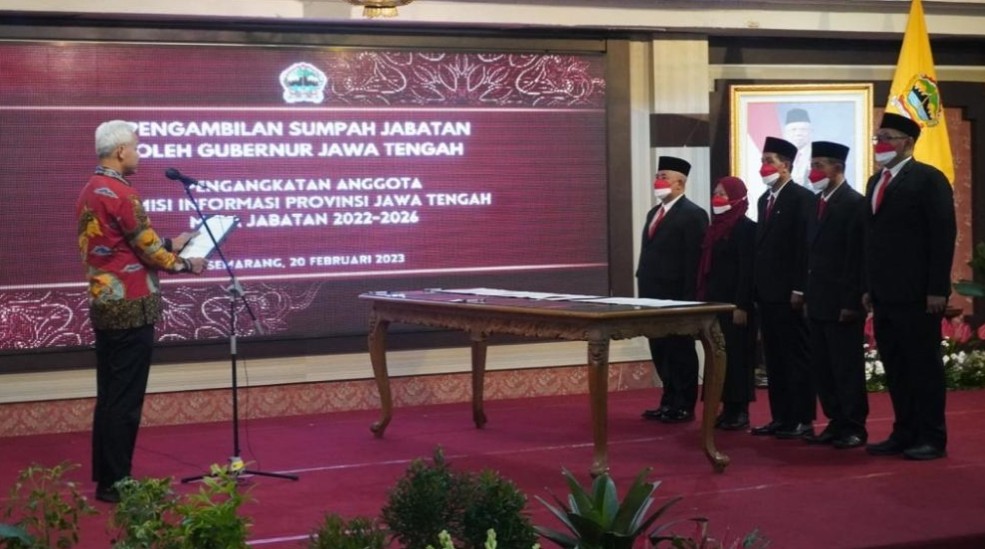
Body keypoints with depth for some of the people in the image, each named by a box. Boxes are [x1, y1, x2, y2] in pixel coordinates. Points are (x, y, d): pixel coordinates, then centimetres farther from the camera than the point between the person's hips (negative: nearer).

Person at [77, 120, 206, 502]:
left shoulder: (89, 192, 13)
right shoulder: (121, 193, -16)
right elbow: (147, 250, -13)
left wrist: (169, 246, 21)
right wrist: (185, 264, 3)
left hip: (104, 305, 9)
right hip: (130, 308, -9)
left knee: (109, 395, 13)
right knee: (125, 399, -3)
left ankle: (105, 477, 19)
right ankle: (115, 482, 1)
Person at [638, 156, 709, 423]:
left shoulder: (693, 214, -10)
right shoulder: (653, 213, 17)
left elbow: (695, 260, -15)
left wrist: (689, 299, -19)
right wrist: (643, 288, 11)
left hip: (677, 297, -8)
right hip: (654, 295, 8)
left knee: (680, 351, 1)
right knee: (660, 351, 12)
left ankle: (684, 406, 8)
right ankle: (669, 402, 20)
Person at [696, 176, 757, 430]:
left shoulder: (746, 228, -10)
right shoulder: (715, 228, 13)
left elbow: (747, 270, -15)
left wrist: (741, 306, -19)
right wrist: (702, 299, 13)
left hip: (734, 304, -8)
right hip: (714, 302, 8)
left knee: (736, 357, -3)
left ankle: (741, 411, 4)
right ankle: (728, 408, 14)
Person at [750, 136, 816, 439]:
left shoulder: (802, 198, -8)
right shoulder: (764, 200, 17)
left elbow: (805, 246, -14)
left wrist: (799, 289, -18)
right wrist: (756, 286, 11)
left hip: (788, 292, -8)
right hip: (766, 292, 8)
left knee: (796, 356, -3)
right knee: (774, 358, 10)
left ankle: (802, 420, 0)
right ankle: (780, 417, 15)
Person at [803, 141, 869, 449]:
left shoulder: (854, 203, -10)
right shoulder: (816, 203, 14)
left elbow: (856, 256, -15)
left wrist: (851, 302, -18)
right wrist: (808, 295, 11)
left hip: (841, 303, -8)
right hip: (818, 302, 8)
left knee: (847, 366, -2)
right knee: (822, 367, 10)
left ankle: (854, 427, 5)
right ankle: (836, 423, 18)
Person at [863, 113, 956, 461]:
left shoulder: (928, 178, -6)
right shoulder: (876, 182, 17)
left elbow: (943, 235, -11)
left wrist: (937, 289, -17)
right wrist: (869, 287, 12)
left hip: (917, 294, -7)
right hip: (885, 294, 7)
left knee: (924, 366, -1)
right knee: (895, 368, 9)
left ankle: (932, 438, 6)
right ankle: (905, 434, 16)